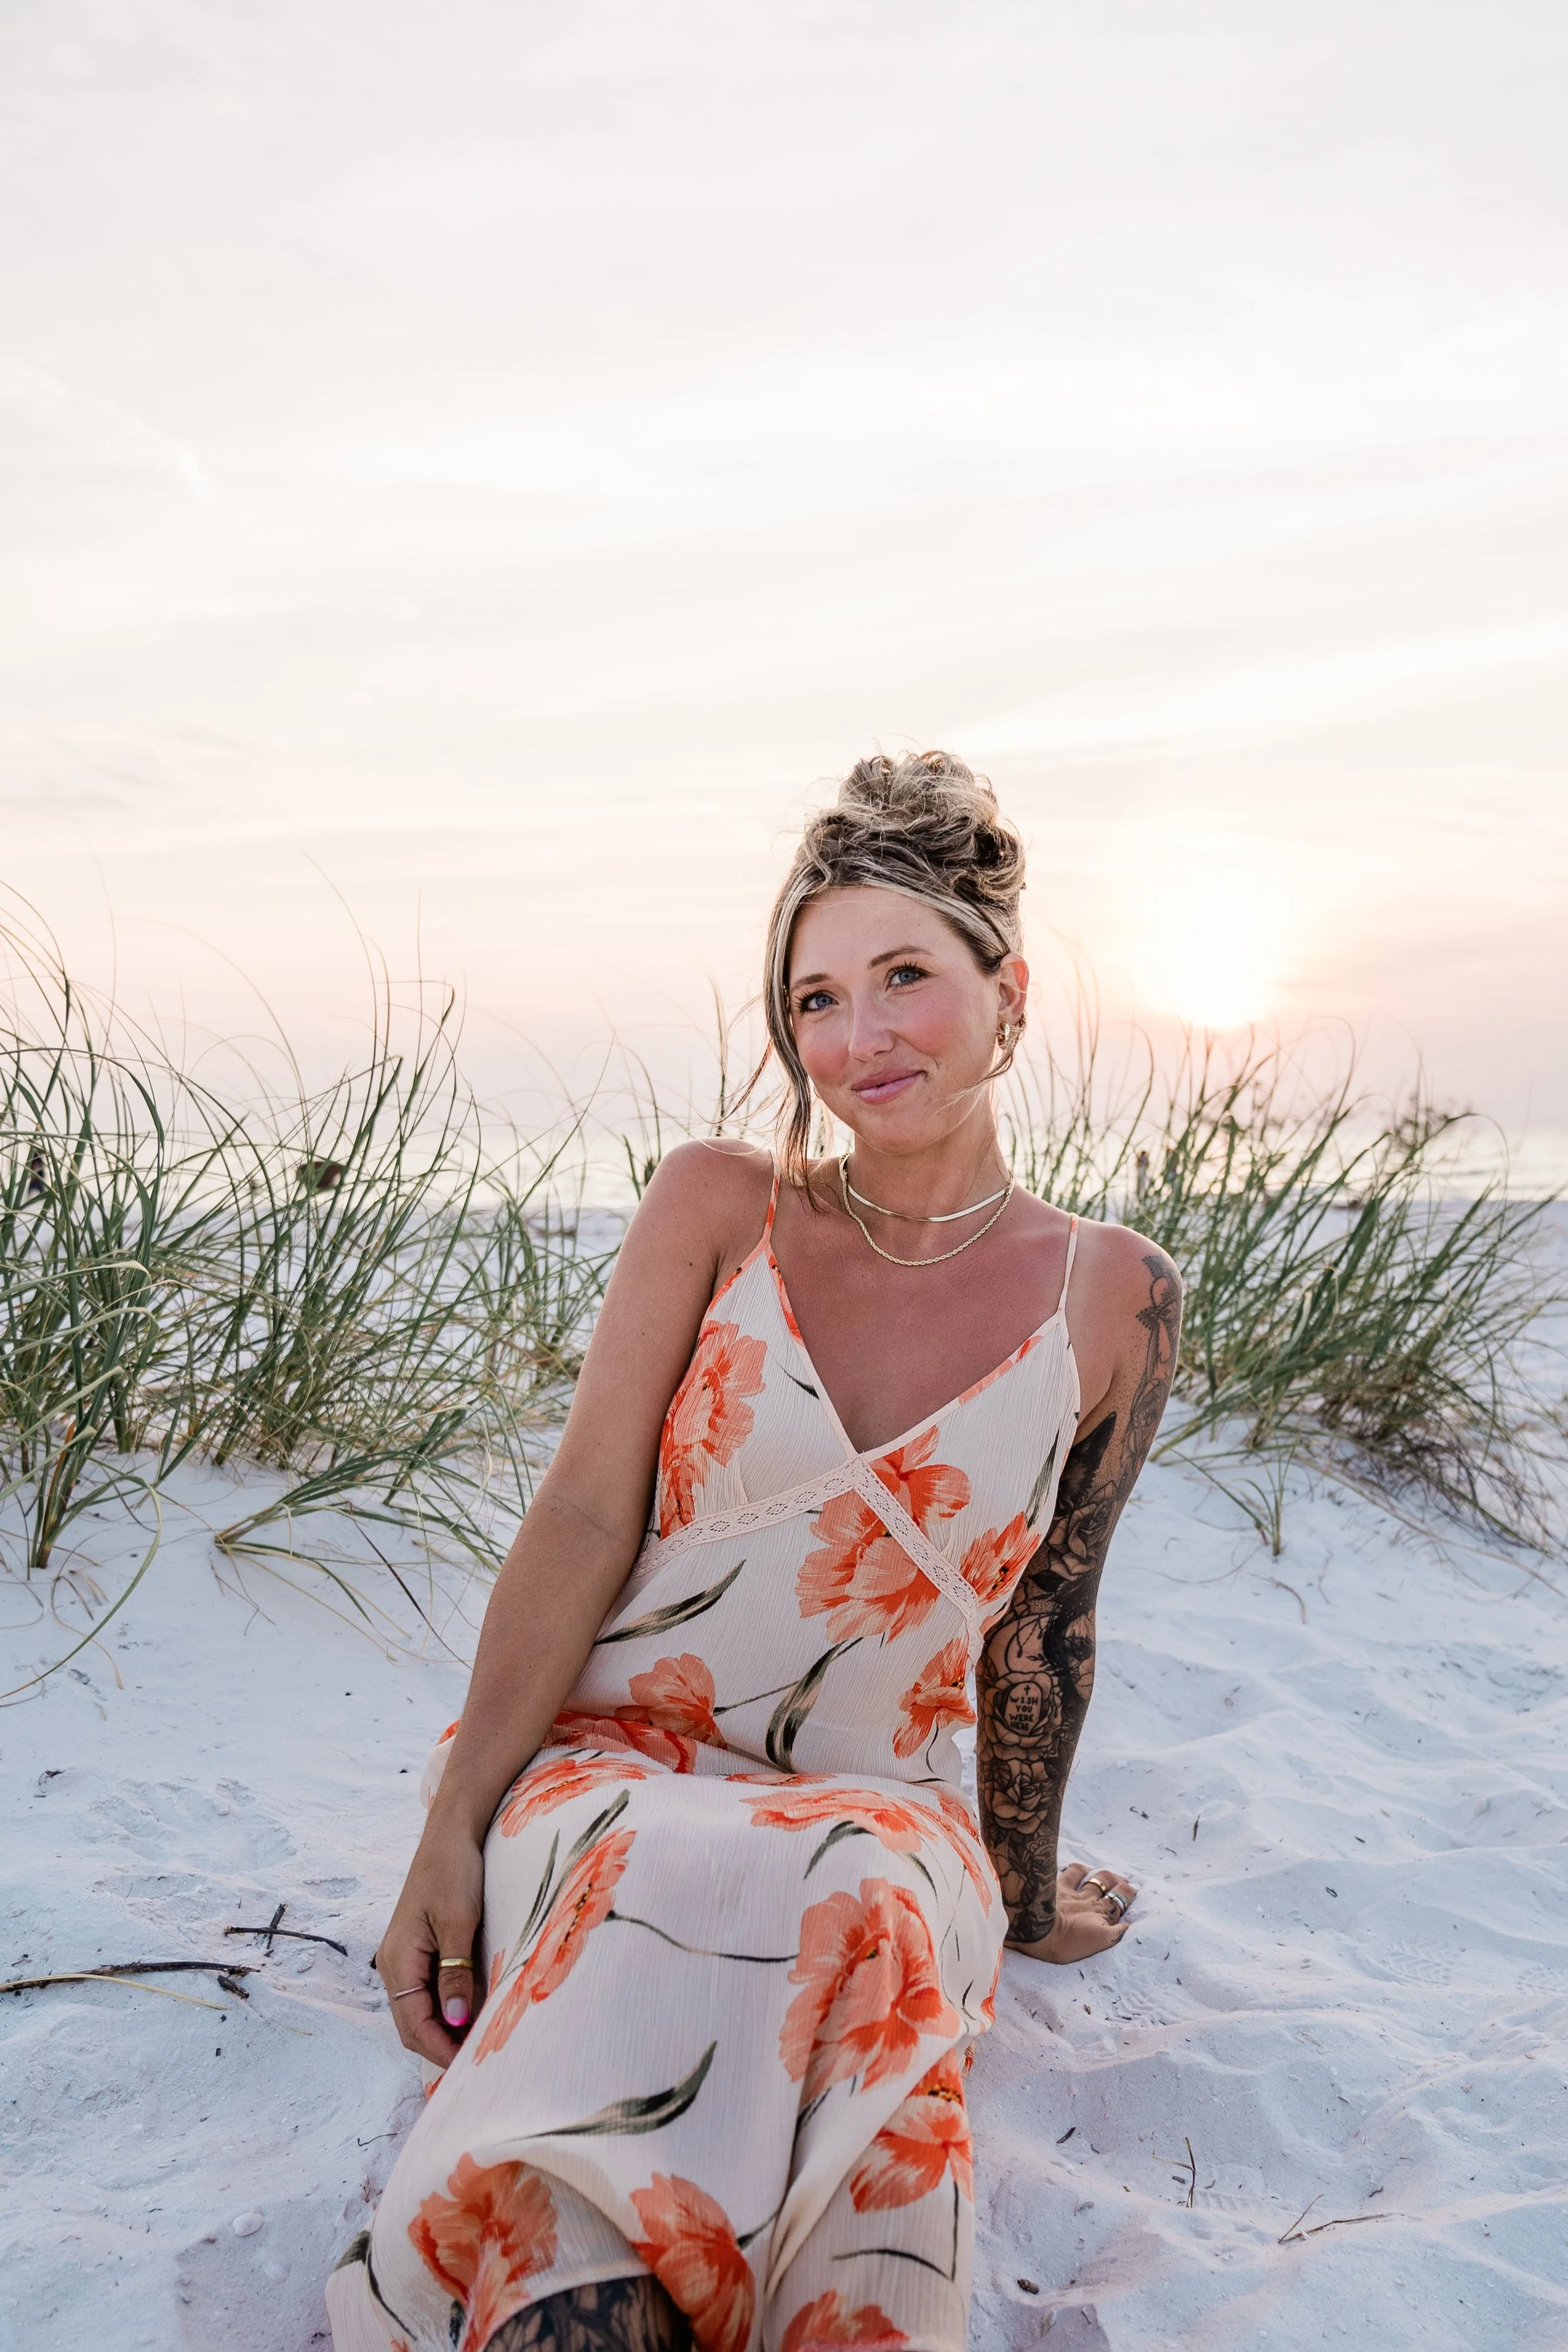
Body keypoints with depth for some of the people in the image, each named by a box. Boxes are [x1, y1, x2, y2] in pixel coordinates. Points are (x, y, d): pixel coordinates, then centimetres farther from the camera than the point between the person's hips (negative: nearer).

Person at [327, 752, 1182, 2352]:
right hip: (606, 1762, -1)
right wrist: (452, 1832, -11)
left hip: (878, 1817, 2)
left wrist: (1023, 1891, 20)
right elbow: (583, 1520, -5)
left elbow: (1043, 1626, 10)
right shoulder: (718, 1207, -1)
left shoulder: (1112, 1301, 1)